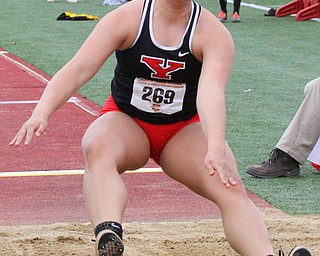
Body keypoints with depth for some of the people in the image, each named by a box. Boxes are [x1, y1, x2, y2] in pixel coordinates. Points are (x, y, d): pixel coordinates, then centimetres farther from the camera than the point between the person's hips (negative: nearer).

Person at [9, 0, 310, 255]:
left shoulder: (213, 33, -16)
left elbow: (211, 92, -33)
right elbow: (78, 68, -24)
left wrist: (216, 149, -51)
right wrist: (41, 113, -41)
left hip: (184, 129, 2)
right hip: (124, 121, -1)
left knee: (230, 187, -25)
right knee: (98, 149, -37)